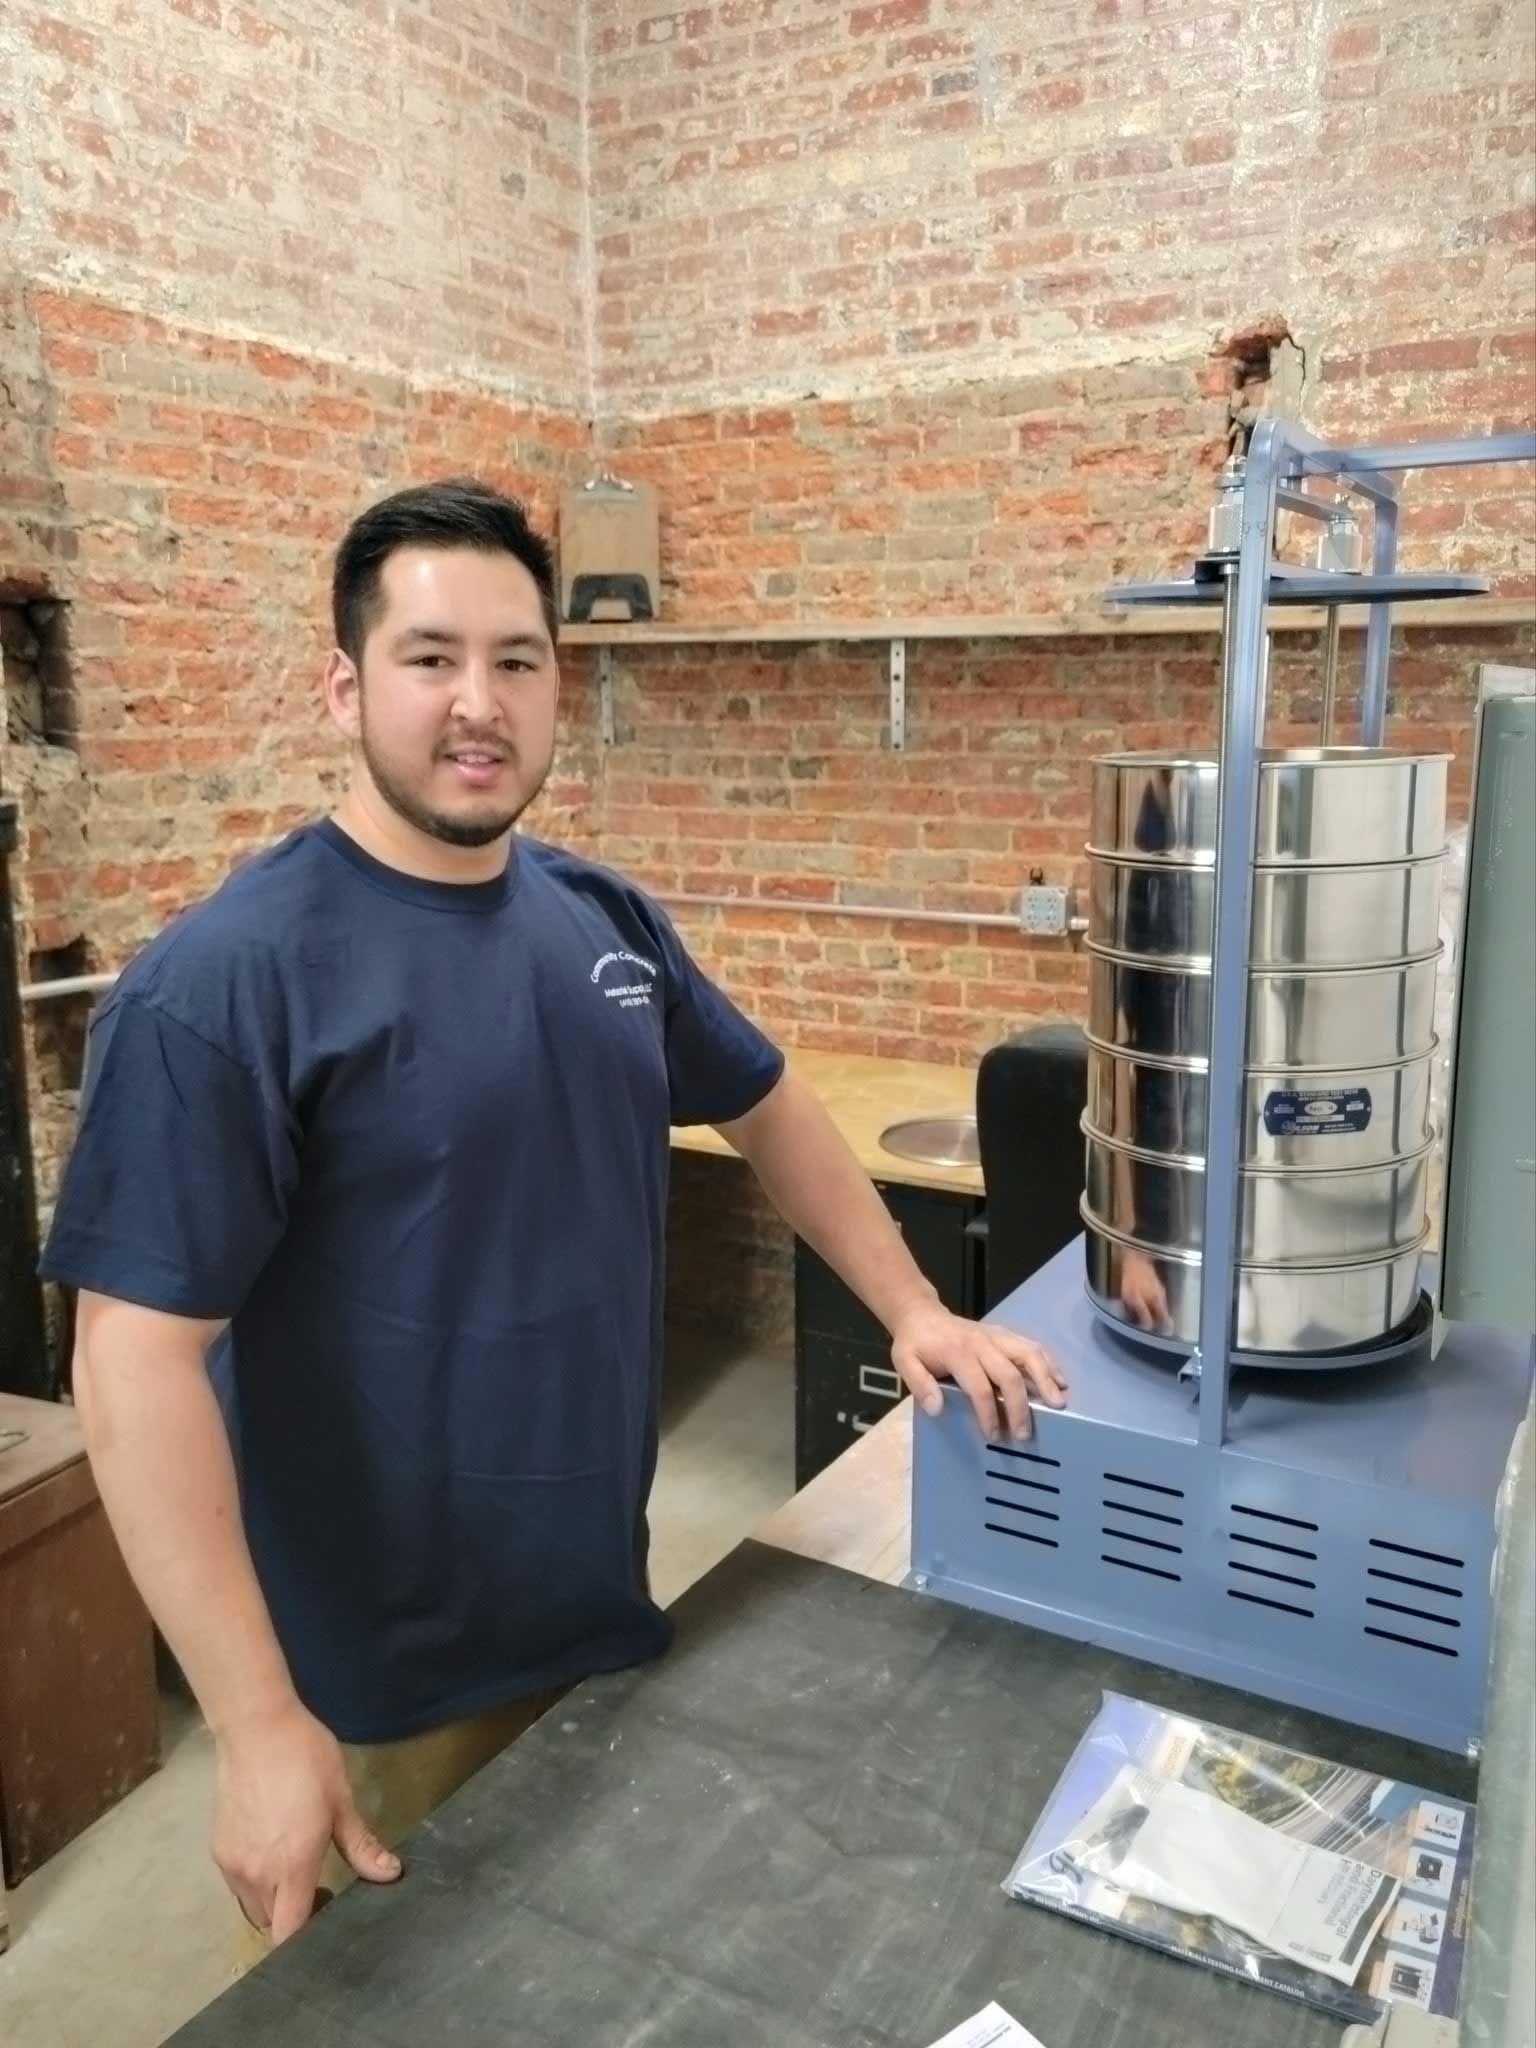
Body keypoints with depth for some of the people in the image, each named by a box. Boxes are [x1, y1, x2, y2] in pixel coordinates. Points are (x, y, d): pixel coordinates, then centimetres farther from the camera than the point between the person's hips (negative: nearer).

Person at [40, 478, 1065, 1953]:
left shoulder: (608, 923, -1)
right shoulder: (225, 980, -20)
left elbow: (768, 1110, 11)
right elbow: (140, 1357, -22)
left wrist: (913, 1310, 3)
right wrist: (259, 1727, -23)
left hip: (603, 1611, 6)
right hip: (378, 1688, -5)